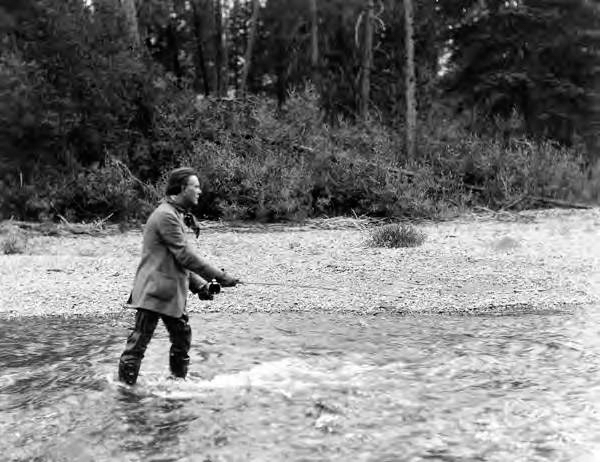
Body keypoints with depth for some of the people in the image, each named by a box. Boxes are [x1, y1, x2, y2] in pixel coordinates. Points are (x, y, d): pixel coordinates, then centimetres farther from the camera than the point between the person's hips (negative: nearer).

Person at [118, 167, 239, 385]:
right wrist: (219, 276, -16)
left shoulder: (176, 214, 18)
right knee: (138, 343, -5)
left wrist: (199, 285, 11)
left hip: (172, 293, 11)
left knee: (182, 338, 16)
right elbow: (185, 255, -19)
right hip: (154, 292, -10)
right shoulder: (166, 215, -15)